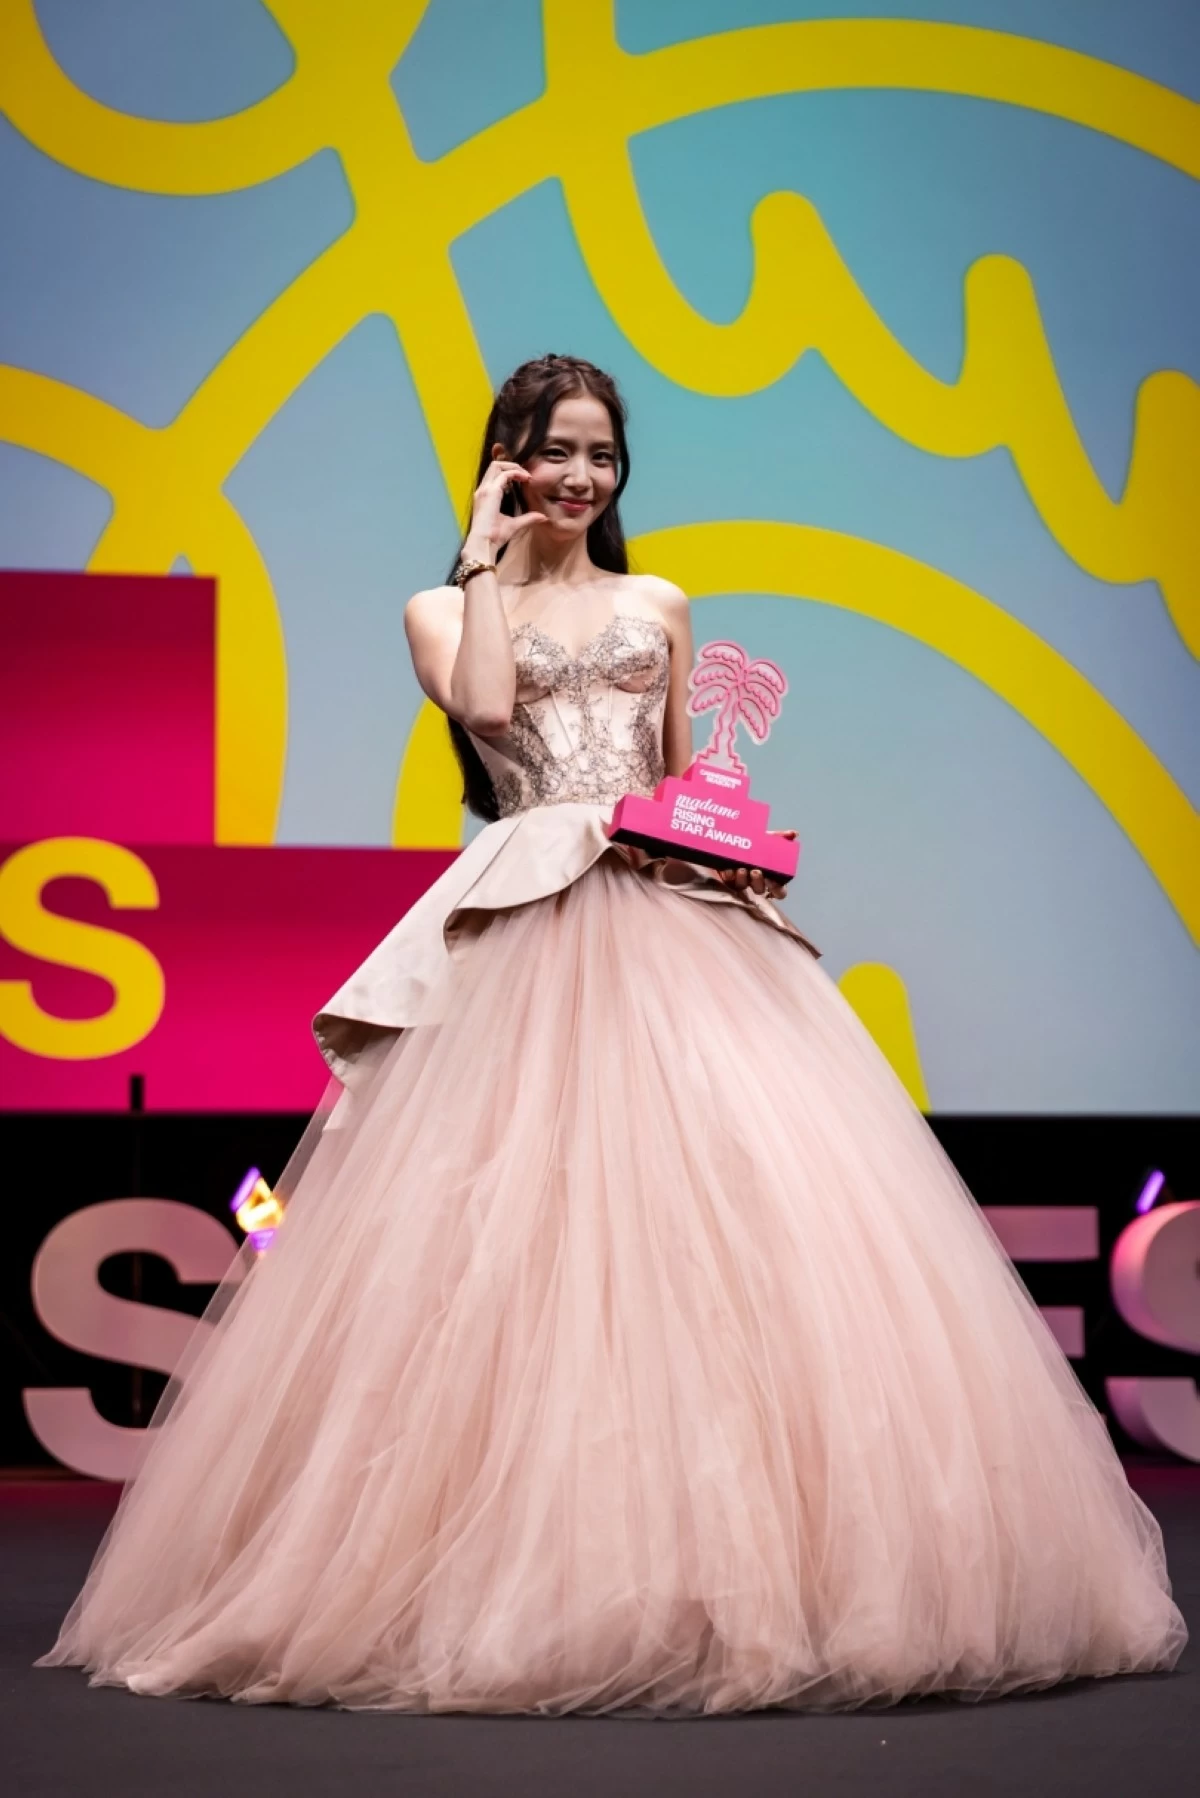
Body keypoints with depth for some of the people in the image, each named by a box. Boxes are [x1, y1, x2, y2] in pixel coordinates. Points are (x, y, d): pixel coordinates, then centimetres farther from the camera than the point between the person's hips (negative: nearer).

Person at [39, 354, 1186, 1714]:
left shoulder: (659, 606, 20)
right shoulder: (445, 611, 13)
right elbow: (487, 705, -8)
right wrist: (491, 557, 1)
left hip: (677, 920, 3)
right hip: (529, 931, -2)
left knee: (731, 1200, -10)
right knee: (525, 1216, -10)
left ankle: (732, 1560, -5)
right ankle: (528, 1578, -6)